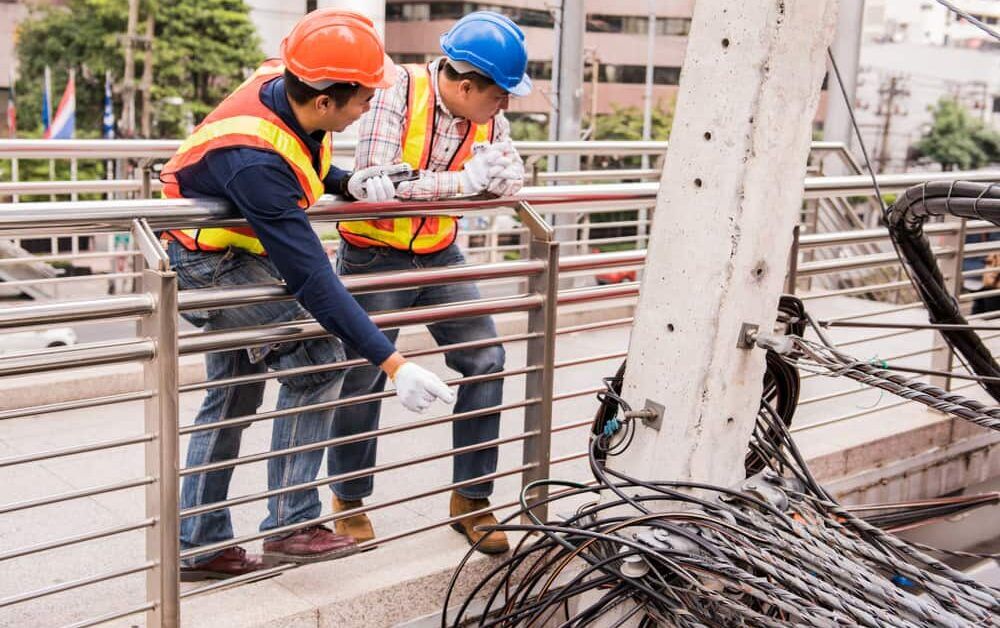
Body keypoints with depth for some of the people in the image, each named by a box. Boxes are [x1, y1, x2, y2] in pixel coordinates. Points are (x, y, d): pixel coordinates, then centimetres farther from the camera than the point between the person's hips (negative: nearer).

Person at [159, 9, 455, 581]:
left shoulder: (282, 85, -13)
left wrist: (349, 181, -9)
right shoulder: (256, 159, -37)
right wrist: (393, 363, -37)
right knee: (318, 359, -17)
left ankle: (199, 547, 26)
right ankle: (290, 525, -7)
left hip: (237, 253, 9)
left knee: (234, 394, 14)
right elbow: (312, 279, -38)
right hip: (207, 265, -9)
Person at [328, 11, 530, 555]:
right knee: (363, 377, 2)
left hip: (440, 255, 5)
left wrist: (493, 172, -27)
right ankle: (348, 500, 24)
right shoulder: (398, 93, -20)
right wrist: (463, 180, -25)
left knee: (486, 361, -1)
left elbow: (511, 178, -5)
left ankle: (471, 499, 12)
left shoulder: (489, 115, -3)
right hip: (375, 257, -5)